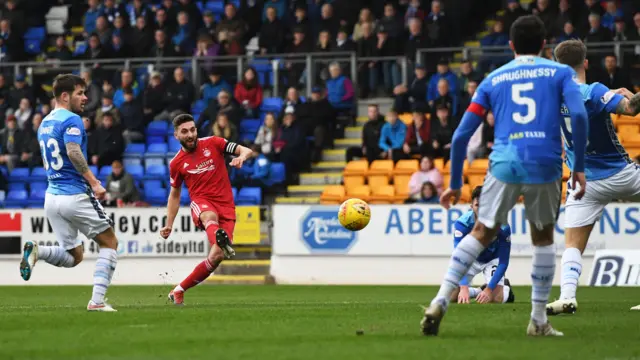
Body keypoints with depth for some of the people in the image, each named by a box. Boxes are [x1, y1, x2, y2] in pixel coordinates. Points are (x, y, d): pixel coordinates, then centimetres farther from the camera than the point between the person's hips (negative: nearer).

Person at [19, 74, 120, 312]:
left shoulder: (44, 124, 17)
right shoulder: (72, 120, -10)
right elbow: (73, 151, -27)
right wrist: (94, 182, -26)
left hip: (52, 196, 8)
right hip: (75, 195, -8)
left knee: (73, 257, 14)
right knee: (109, 243, 8)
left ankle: (37, 252, -13)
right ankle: (97, 300, -3)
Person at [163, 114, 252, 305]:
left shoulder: (212, 144, 5)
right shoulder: (176, 163, 9)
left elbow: (246, 151, 3)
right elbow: (174, 195, 22)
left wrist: (241, 156, -22)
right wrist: (169, 225, 15)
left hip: (226, 206, 1)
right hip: (201, 203, -1)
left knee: (216, 256, -14)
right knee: (210, 216, -40)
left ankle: (179, 290, 2)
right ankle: (221, 239, -78)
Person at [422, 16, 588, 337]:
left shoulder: (492, 80, 17)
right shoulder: (560, 72, 12)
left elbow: (461, 135, 13)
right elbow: (579, 115, -6)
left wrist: (455, 184, 21)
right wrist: (579, 166, 1)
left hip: (504, 165, 1)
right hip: (546, 166, -1)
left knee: (481, 234, 11)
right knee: (543, 238, 17)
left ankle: (440, 301, -5)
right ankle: (538, 320, 17)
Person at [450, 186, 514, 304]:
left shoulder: (502, 227, -32)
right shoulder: (462, 223, -34)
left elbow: (503, 262, -25)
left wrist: (489, 289, -35)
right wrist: (464, 288, -51)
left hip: (492, 259, -1)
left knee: (497, 299, -20)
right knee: (452, 297, -15)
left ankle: (505, 288, 17)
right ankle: (477, 292, 17)